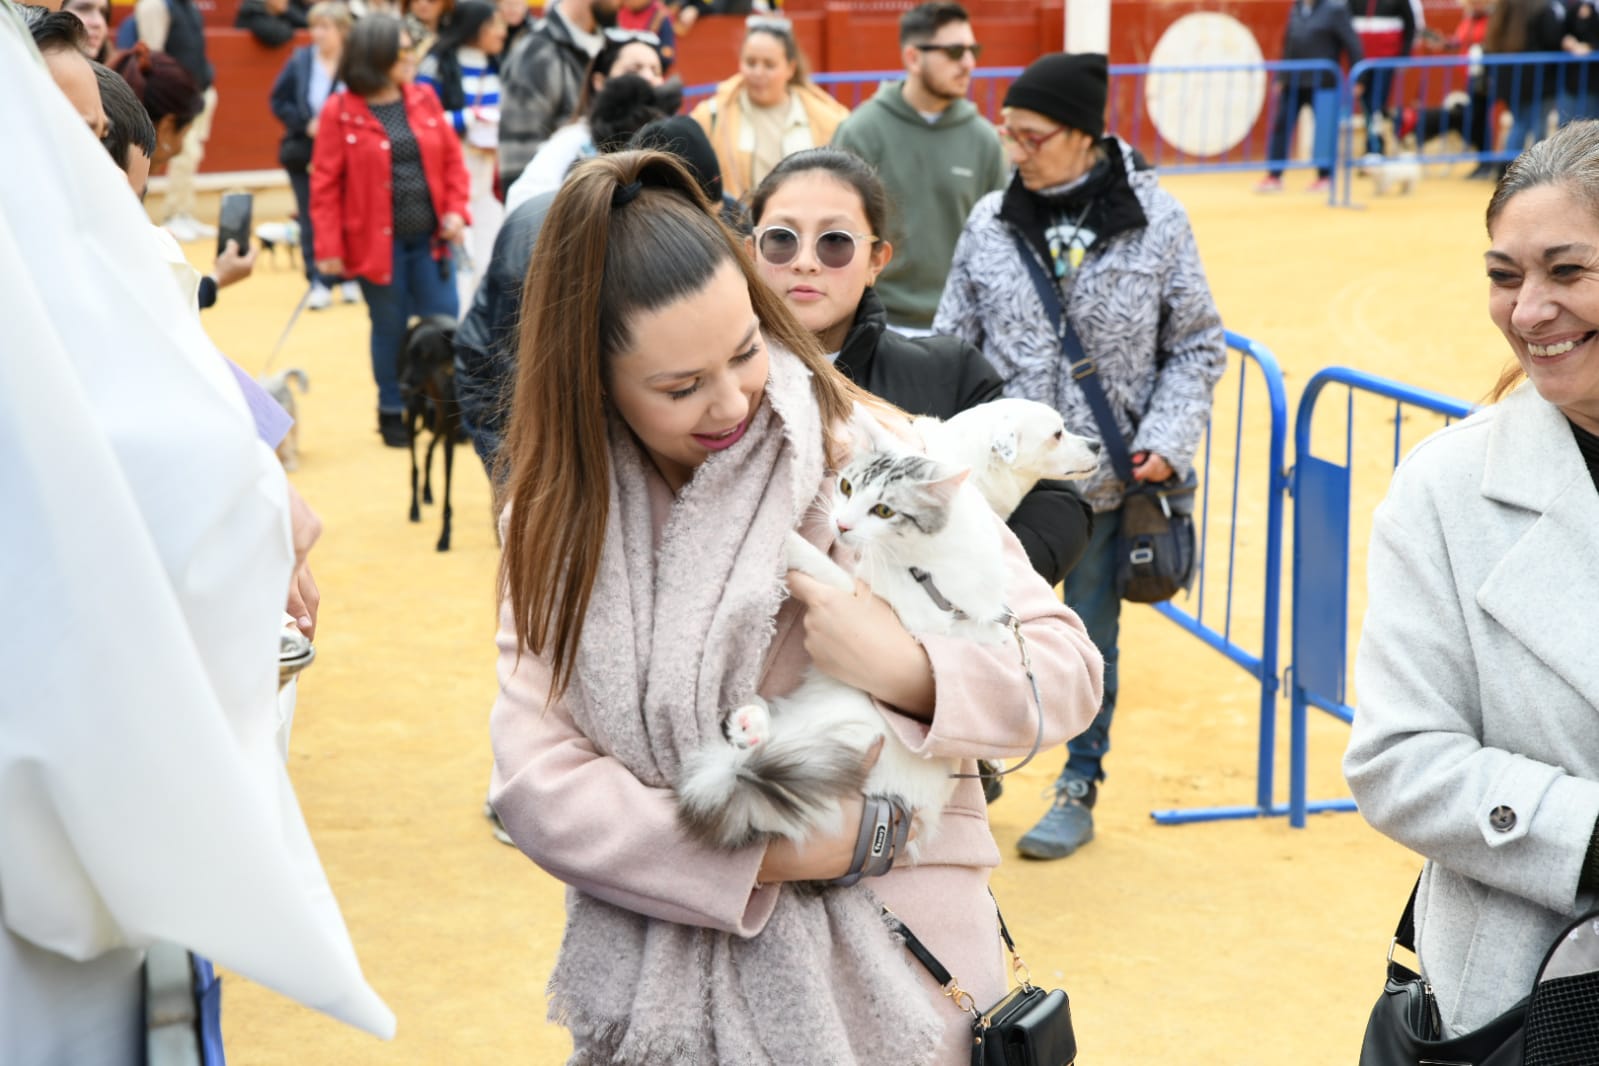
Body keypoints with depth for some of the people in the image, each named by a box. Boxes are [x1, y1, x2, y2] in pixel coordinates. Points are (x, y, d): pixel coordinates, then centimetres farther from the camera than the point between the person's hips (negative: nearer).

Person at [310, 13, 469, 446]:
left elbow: (452, 157, 9)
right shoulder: (340, 111, -6)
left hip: (430, 238, 3)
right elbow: (325, 183, -7)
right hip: (378, 242, -3)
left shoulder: (424, 99, 6)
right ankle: (392, 412, 23)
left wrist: (455, 210, -4)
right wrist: (329, 248, -11)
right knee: (390, 329, 7)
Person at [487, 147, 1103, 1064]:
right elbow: (535, 778, -10)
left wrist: (908, 670, -27)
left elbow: (1067, 665, -9)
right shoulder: (559, 516, -4)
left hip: (879, 968, -2)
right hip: (662, 975, 2)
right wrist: (756, 852, -20)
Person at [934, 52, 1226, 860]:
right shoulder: (990, 221, -1)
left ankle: (1079, 789, 30)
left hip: (1108, 480, -1)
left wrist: (1167, 439, -11)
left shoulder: (1155, 218, -6)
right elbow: (953, 342, 4)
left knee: (1090, 637, 13)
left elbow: (1196, 347, 1)